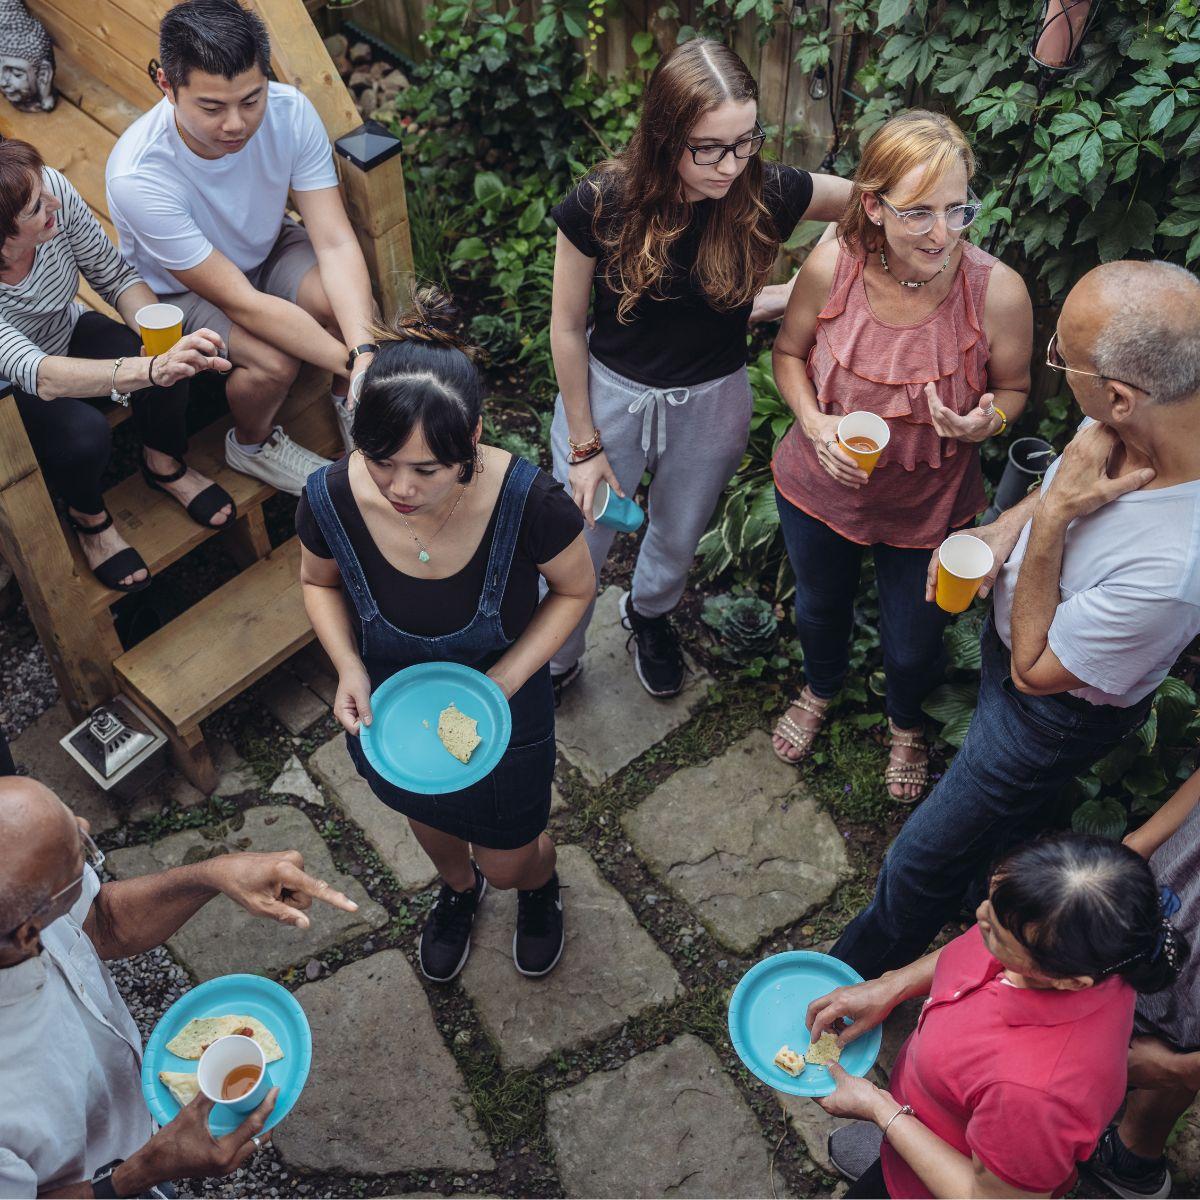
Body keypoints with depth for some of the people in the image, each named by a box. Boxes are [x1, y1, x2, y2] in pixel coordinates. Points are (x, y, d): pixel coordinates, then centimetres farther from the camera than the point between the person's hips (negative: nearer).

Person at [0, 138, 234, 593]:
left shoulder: (50, 189, -29)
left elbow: (115, 275, -14)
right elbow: (37, 375, -51)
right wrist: (151, 370, -65)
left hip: (66, 333, 4)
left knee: (172, 362, -24)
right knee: (84, 435, -32)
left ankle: (165, 466, 9)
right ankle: (87, 517, 4)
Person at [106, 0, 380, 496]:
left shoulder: (290, 111, -26)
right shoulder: (137, 175, -36)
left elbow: (336, 242, -28)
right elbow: (241, 303, -35)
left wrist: (366, 352, -44)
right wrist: (352, 364, -39)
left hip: (268, 249, 3)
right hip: (180, 292, -3)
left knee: (356, 307, -25)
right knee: (273, 362, -29)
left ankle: (346, 400, 6)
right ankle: (252, 445, 5)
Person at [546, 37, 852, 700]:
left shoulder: (765, 194, -22)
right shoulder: (602, 204, -24)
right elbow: (567, 326, -12)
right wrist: (583, 444, -7)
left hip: (712, 402, 2)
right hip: (609, 394, -1)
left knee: (677, 539, 26)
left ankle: (648, 613, 61)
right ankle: (554, 666, 43)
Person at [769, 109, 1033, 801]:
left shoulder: (999, 291, -27)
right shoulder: (832, 266, -24)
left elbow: (1014, 387, -6)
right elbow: (789, 352, -3)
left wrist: (987, 419, -29)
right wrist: (814, 422, -21)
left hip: (930, 505, -1)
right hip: (823, 485, 1)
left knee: (913, 645, 20)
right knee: (819, 607, 29)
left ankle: (906, 724, 59)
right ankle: (821, 690, 66)